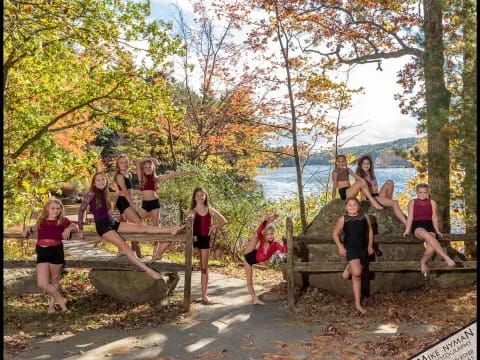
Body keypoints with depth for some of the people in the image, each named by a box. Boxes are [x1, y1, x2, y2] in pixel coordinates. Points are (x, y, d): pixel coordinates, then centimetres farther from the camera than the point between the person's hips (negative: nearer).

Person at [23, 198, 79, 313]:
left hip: (56, 252, -2)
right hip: (42, 253, 2)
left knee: (55, 281, 12)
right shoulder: (41, 221, 10)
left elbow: (76, 227, 10)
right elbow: (36, 227, 30)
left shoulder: (62, 221, 2)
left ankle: (51, 304, 31)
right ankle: (61, 299, 12)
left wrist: (69, 229, -10)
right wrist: (29, 228, 9)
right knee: (42, 283, -7)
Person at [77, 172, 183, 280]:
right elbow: (81, 210, -6)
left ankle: (170, 230, -15)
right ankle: (148, 270, -33)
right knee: (124, 246, -23)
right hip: (103, 226, -7)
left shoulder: (104, 194, 13)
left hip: (112, 222, 7)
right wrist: (81, 229, -7)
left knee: (141, 227, -7)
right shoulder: (91, 194, -7)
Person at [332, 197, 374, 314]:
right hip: (351, 248, -4)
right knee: (357, 273, -22)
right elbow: (335, 233, 5)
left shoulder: (365, 217, 7)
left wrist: (370, 245, 10)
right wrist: (340, 246, -7)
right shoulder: (343, 219, -1)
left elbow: (370, 231, 17)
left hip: (363, 249, 4)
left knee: (356, 277, 11)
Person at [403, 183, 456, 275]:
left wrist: (437, 231, 1)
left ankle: (423, 261, 4)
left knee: (431, 248, -28)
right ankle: (446, 257, -41)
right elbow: (410, 217, 5)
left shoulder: (432, 202, 14)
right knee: (427, 235, -39)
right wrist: (407, 230, -6)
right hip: (417, 227, -2)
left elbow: (434, 217, 11)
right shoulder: (412, 202, 11)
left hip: (429, 227, 2)